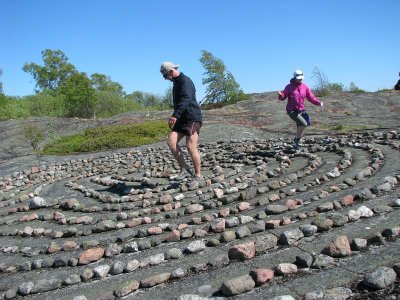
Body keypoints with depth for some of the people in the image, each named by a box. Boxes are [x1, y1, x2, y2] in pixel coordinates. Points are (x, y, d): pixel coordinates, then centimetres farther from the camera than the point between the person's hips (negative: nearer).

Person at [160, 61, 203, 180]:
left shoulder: (185, 81, -11)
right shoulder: (176, 83, 20)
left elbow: (185, 99, -28)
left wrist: (175, 115, -38)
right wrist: (175, 117, 34)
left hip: (193, 118, -9)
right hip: (181, 119, 9)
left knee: (191, 147, -13)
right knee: (171, 141, -10)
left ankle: (198, 175, 0)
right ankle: (184, 169, -4)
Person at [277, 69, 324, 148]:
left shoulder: (305, 87, 5)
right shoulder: (289, 87, -5)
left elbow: (311, 97, 7)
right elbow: (282, 98, -6)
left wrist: (319, 102, -9)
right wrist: (280, 95, -29)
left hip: (301, 111, 5)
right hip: (292, 111, -5)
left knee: (300, 129, 11)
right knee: (303, 123, -24)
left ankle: (297, 143, 30)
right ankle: (296, 139, -5)